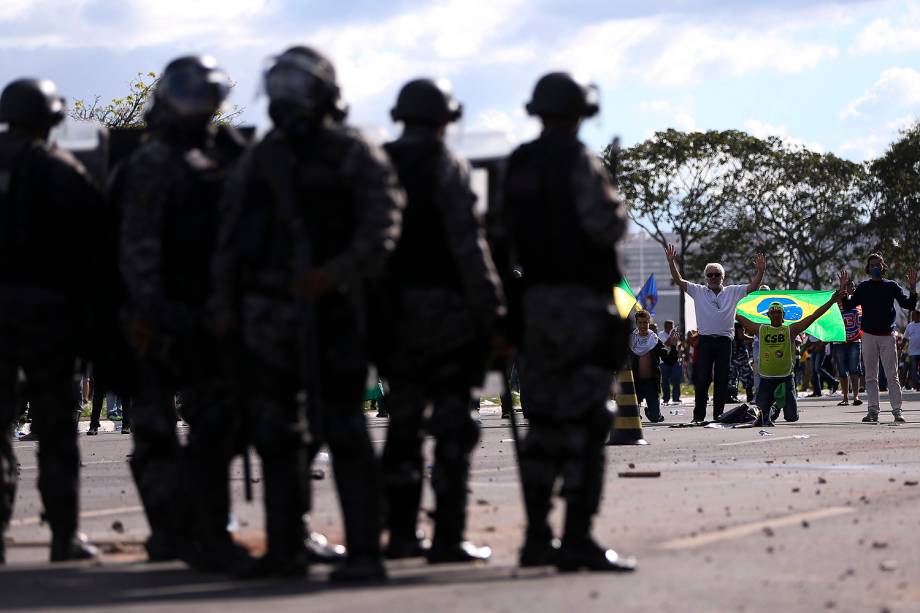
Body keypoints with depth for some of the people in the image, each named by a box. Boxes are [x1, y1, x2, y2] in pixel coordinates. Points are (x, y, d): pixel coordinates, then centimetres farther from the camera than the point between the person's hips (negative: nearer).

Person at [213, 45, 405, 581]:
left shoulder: (356, 156, -2)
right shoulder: (260, 159, 15)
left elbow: (380, 229, -11)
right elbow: (231, 235, 17)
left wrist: (336, 273, -25)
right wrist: (225, 303, 11)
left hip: (331, 310, -6)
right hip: (267, 311, 6)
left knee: (344, 431, -9)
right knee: (275, 432, 8)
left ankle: (364, 551, -8)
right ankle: (285, 548, 16)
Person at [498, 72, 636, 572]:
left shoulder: (518, 165, 12)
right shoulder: (577, 161, -10)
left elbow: (508, 234, 15)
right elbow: (604, 226, -17)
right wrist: (617, 205, 3)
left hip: (536, 301, 7)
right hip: (582, 301, -7)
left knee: (544, 422, 14)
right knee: (584, 423, -8)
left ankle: (536, 537, 16)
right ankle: (577, 540, -14)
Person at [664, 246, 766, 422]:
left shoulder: (732, 292, 11)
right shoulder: (698, 291, 9)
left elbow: (752, 287, 4)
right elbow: (678, 280, 4)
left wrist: (760, 271, -11)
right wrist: (671, 262, -7)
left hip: (724, 341, 1)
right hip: (705, 340, -1)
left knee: (722, 380, 3)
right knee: (701, 379, -3)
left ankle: (719, 415, 9)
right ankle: (699, 415, 1)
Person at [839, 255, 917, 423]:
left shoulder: (891, 286, 6)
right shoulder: (863, 287, 9)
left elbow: (909, 305, 1)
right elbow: (848, 305, 4)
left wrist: (912, 288, -12)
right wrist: (843, 289, -9)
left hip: (887, 336, -2)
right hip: (869, 336, 2)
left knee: (892, 376, -5)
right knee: (871, 376, 4)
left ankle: (897, 411, -7)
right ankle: (873, 411, 6)